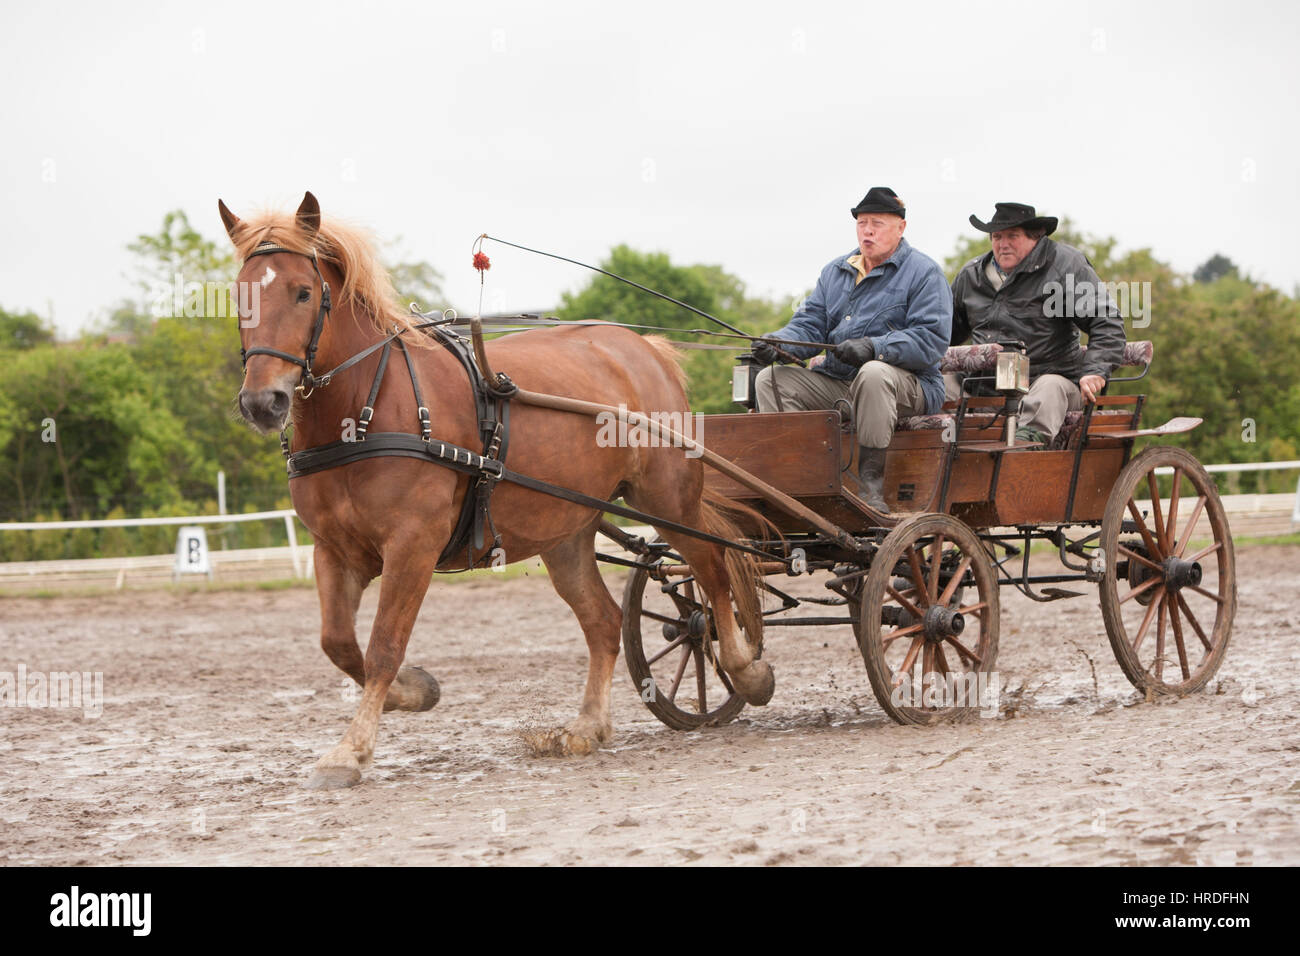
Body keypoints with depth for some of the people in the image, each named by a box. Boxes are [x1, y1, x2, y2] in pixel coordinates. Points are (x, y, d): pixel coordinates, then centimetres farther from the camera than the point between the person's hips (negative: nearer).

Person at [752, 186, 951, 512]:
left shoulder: (924, 273, -2)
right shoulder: (835, 271, 18)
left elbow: (931, 340, -14)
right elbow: (810, 324, 10)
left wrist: (874, 348, -29)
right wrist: (778, 342, -14)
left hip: (910, 387, -6)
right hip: (835, 385, 6)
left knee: (874, 373, -39)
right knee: (771, 379, -10)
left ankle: (869, 479, -33)